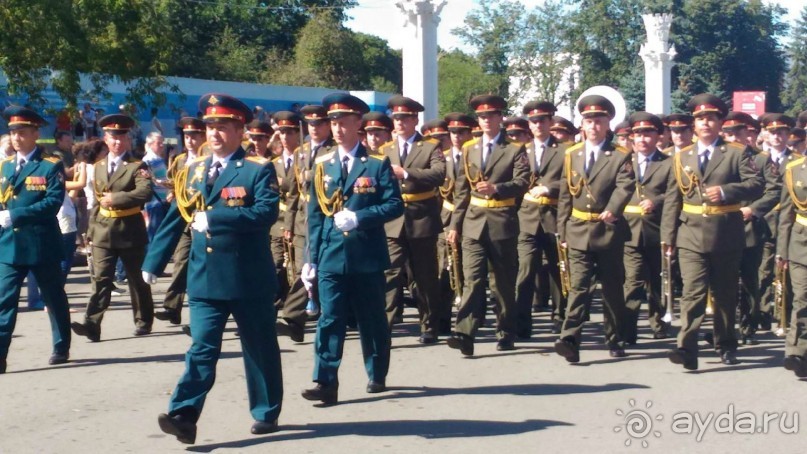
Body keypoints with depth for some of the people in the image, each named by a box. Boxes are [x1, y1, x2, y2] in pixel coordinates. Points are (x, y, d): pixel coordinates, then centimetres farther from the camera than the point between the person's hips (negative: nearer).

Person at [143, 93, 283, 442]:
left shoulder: (259, 170, -5)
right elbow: (174, 219, 13)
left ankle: (266, 414, 23)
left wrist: (214, 217, -25)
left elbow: (266, 212, -20)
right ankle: (184, 416, -11)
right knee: (202, 349, -3)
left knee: (259, 348, 9)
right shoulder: (193, 170, 11)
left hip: (249, 279, -3)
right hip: (204, 278, 4)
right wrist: (153, 263, 9)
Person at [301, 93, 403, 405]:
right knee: (329, 319, -5)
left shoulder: (378, 164, 0)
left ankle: (377, 376, 26)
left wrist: (358, 217, -19)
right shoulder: (323, 165, 9)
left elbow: (395, 205, -7)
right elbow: (315, 215, 9)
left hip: (367, 256, -2)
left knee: (372, 320, 10)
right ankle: (326, 384, -7)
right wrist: (312, 258, 5)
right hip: (331, 256, 2)